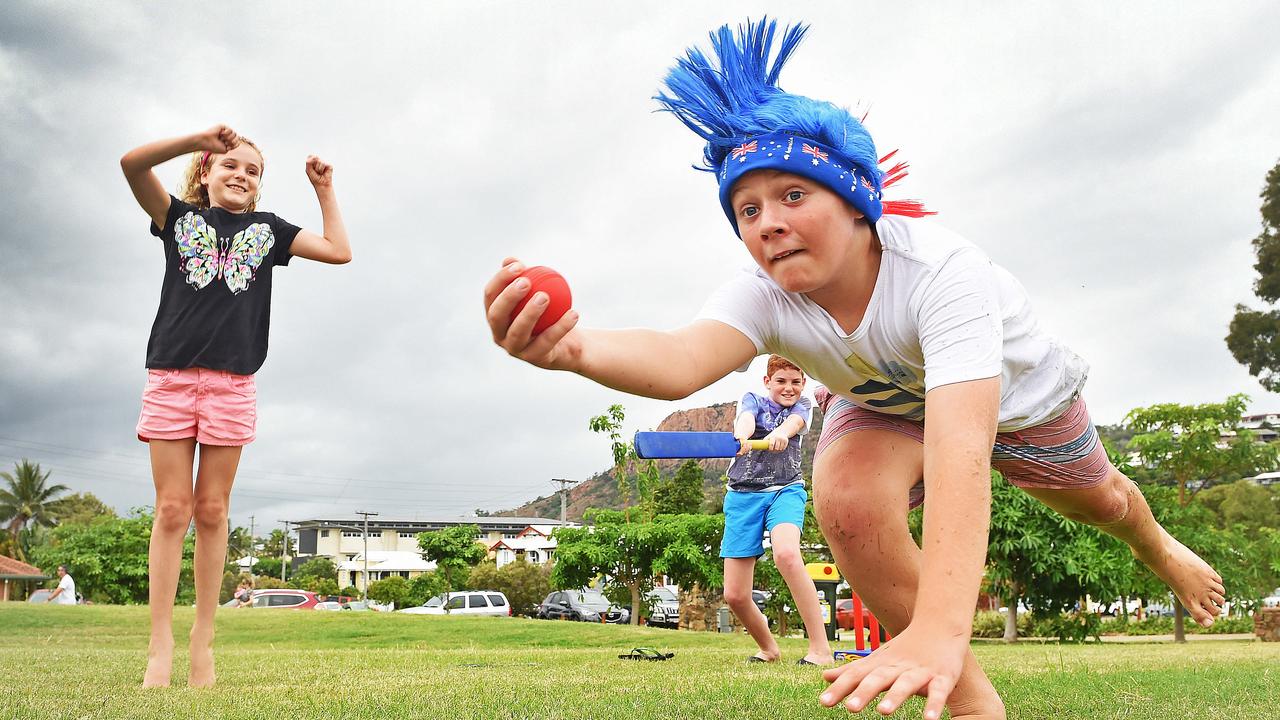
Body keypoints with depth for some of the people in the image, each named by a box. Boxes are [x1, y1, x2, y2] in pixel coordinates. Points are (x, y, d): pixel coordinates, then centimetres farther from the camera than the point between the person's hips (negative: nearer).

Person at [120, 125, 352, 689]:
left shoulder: (268, 230, 17)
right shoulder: (179, 218, 13)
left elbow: (340, 252, 13)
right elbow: (132, 163, -2)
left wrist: (324, 191, 15)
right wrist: (200, 139, -11)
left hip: (232, 383, 1)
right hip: (171, 375, -1)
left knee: (211, 511, 2)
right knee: (172, 509, -3)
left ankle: (202, 642, 7)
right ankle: (159, 648, 0)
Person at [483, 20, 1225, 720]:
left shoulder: (940, 269, -46)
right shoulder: (762, 298, -35)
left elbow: (960, 445, -59)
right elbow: (683, 358, -57)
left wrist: (939, 632, -71)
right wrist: (576, 347, -80)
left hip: (1016, 391, -1)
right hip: (887, 406, 1)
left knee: (1098, 499, 25)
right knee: (848, 500, -30)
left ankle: (1160, 546, 67)